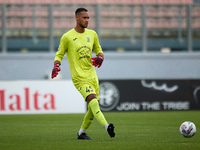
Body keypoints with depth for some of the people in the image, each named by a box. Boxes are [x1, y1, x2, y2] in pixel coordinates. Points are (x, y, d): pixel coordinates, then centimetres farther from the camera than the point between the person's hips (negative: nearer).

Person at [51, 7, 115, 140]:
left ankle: (82, 132, 26)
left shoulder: (92, 34, 11)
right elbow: (59, 54, 4)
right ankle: (107, 127, -40)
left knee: (93, 108, 8)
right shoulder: (67, 37, -3)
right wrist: (56, 66, -15)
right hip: (79, 77, -6)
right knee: (93, 101, -25)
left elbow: (98, 49, 22)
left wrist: (100, 57, -1)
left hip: (92, 75, 6)